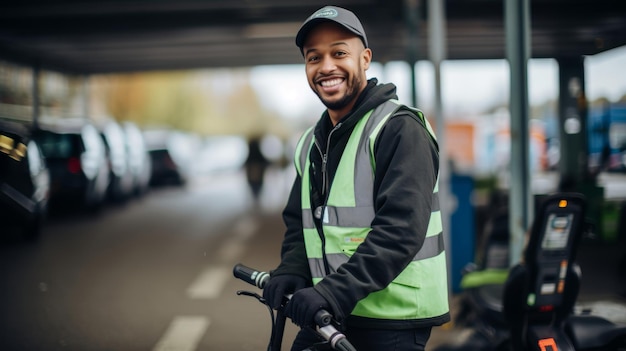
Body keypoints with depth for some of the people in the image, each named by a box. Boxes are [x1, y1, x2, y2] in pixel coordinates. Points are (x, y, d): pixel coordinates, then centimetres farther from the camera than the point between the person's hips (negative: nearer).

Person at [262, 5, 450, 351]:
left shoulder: (400, 130, -11)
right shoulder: (312, 142, 14)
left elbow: (401, 228, -22)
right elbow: (298, 221, 17)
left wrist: (335, 290, -29)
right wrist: (290, 272, -3)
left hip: (391, 323, -7)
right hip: (327, 316, 7)